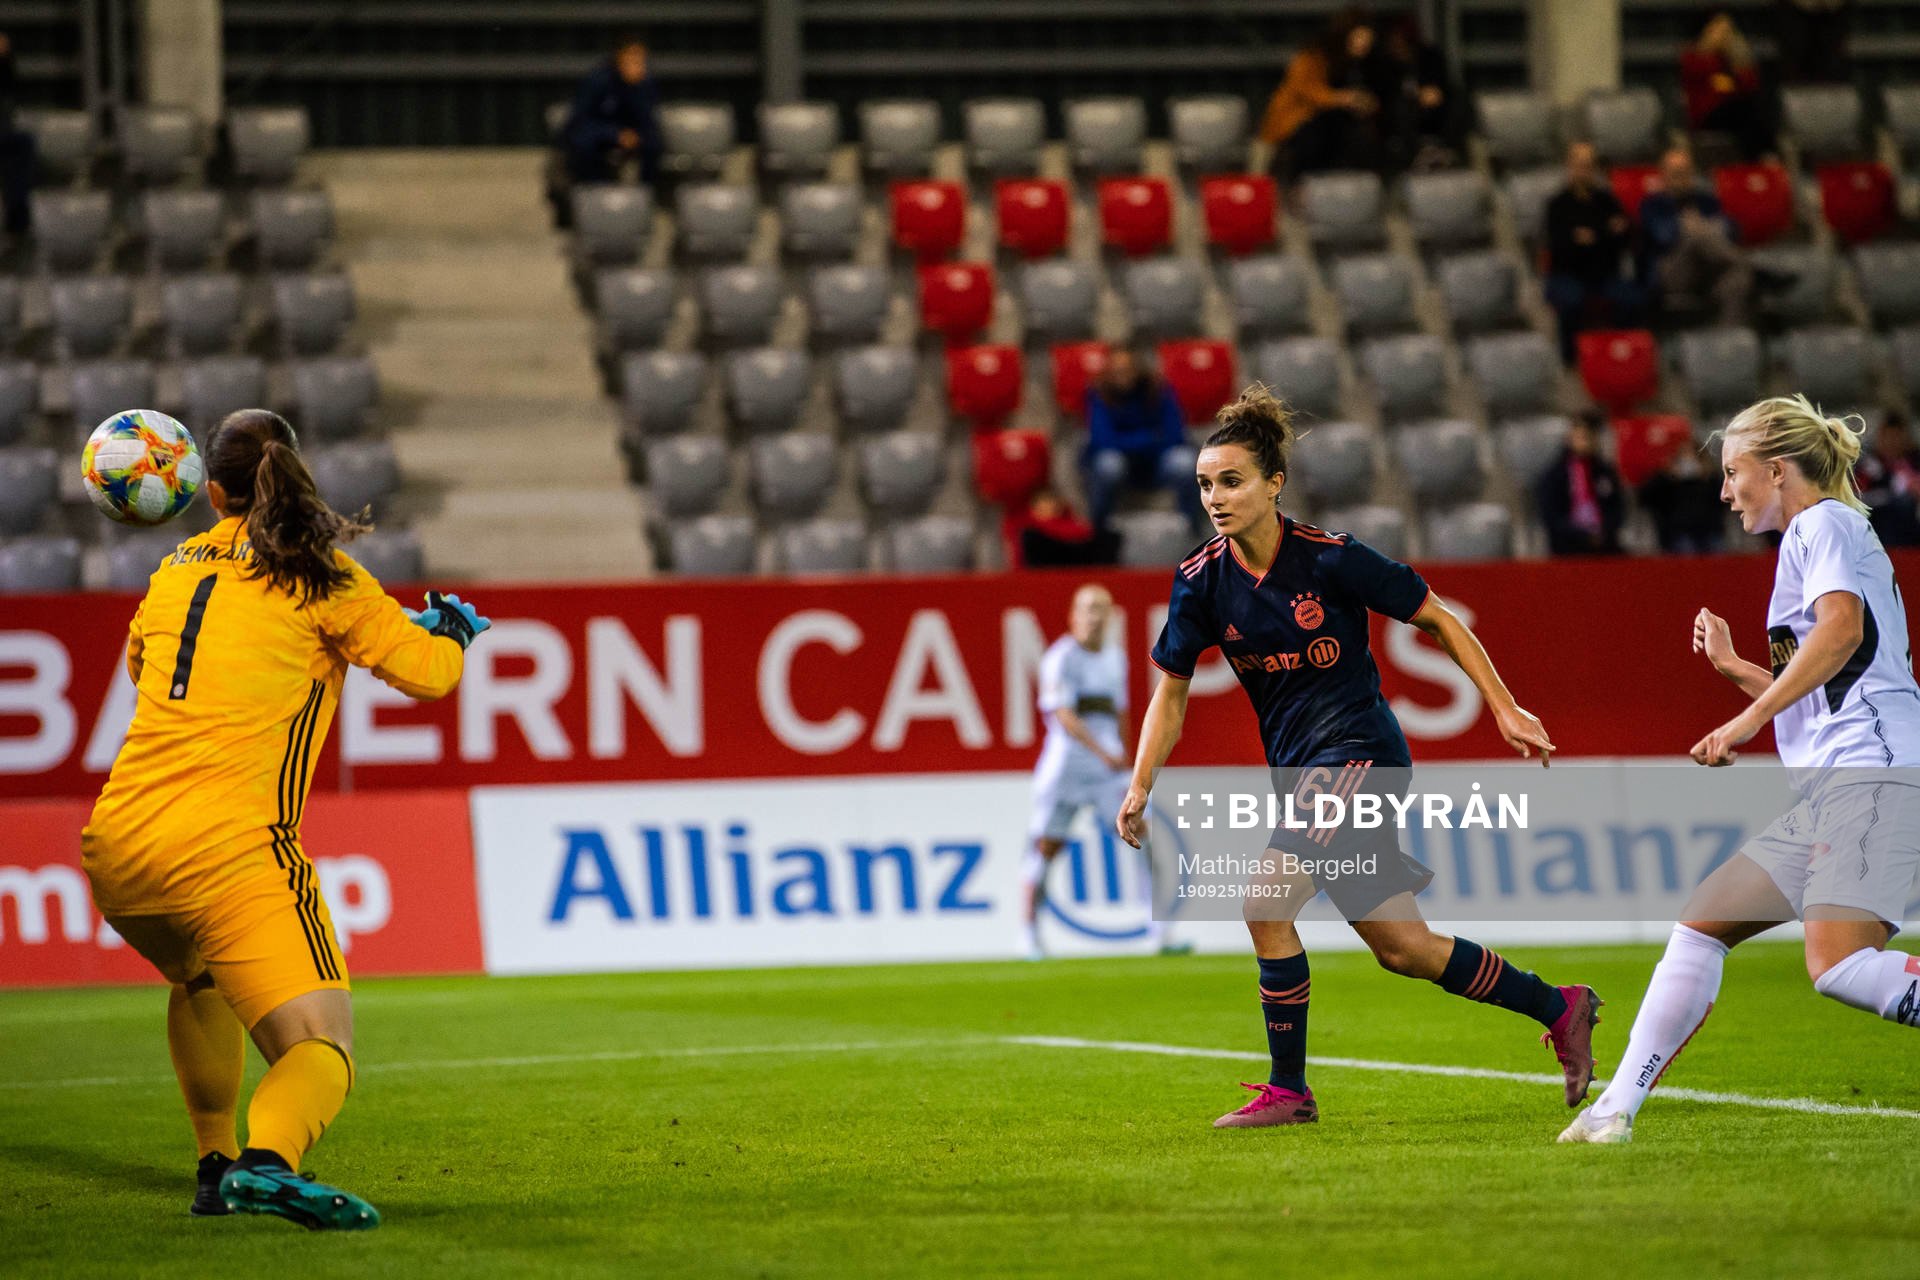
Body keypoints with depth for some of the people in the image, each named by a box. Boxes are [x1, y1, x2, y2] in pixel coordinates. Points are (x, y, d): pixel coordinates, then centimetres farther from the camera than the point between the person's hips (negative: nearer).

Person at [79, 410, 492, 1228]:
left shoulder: (176, 570, 18)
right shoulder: (318, 576, 2)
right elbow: (428, 671, 4)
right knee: (321, 1052, -10)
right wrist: (451, 628, 26)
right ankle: (267, 1161, -40)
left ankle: (217, 1163, 34)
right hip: (229, 849, -6)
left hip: (114, 847, 6)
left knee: (200, 983, 37)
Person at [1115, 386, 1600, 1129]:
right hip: (1299, 768, 6)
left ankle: (1288, 1089, -8)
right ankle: (1560, 1009, 27)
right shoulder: (1201, 581, -2)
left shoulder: (1330, 559, -14)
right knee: (1401, 948, 9)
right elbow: (1171, 691, 7)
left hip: (1360, 748, -6)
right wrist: (1139, 788, -3)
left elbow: (1436, 620, -4)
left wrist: (1503, 707, -6)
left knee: (1267, 905, -21)